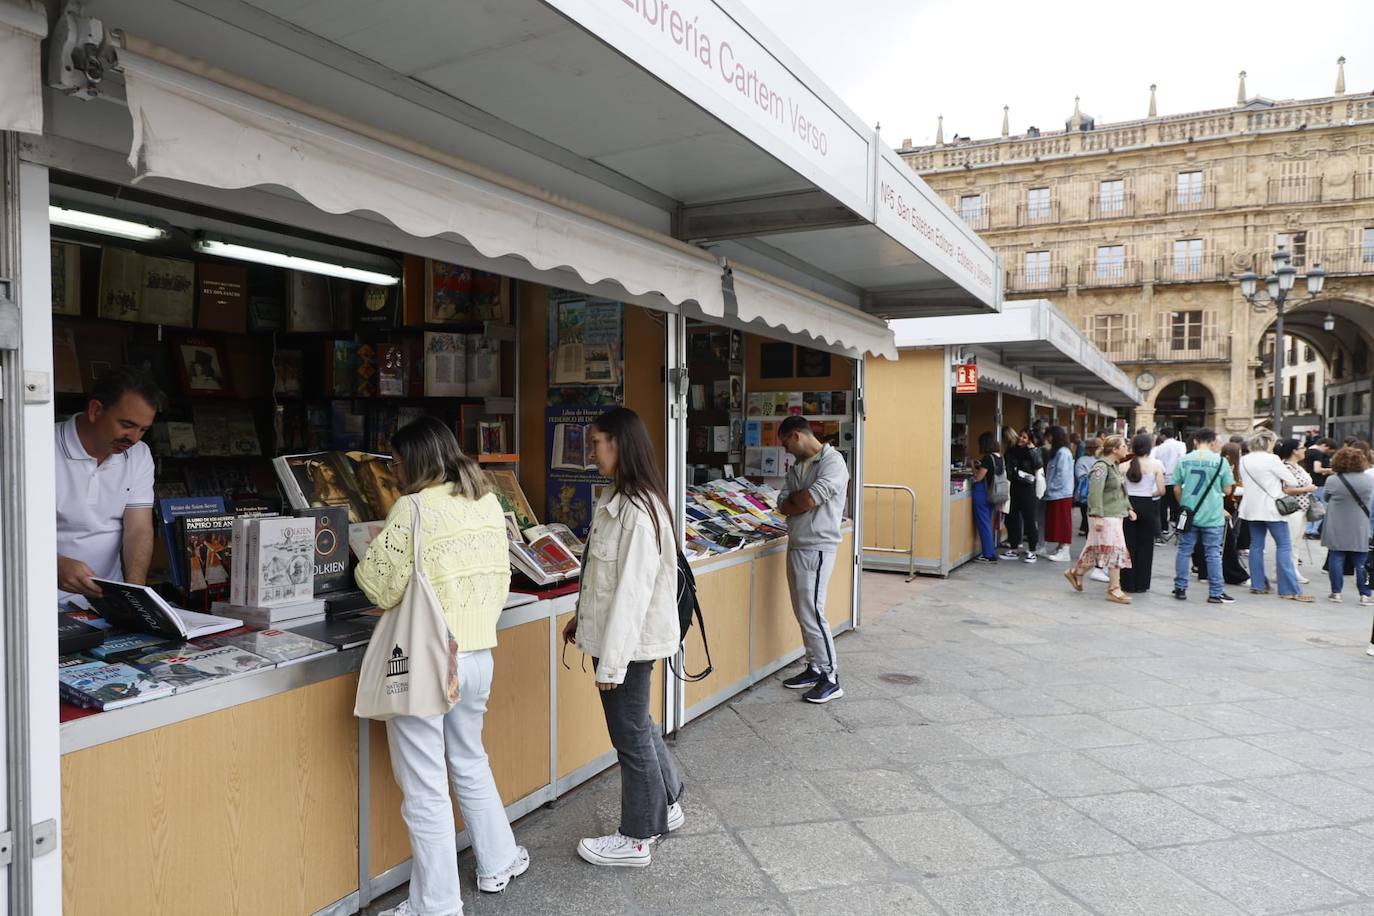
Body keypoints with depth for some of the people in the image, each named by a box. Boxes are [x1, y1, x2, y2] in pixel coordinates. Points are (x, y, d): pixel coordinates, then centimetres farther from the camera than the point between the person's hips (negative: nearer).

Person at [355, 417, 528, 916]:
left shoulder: (413, 508, -15)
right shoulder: (488, 502, 5)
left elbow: (381, 586, -11)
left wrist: (369, 558, 8)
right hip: (476, 653, 7)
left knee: (425, 788, 6)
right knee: (470, 763, 26)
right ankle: (498, 862, 40)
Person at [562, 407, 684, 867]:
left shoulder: (637, 509, -23)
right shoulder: (616, 499, 7)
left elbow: (632, 588, -25)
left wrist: (611, 659, -23)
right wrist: (582, 617, 20)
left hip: (629, 639, -9)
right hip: (614, 632, 9)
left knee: (631, 734, 6)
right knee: (638, 724, 22)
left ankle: (636, 838, 24)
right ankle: (666, 806, 41)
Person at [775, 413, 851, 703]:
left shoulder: (832, 462, -12)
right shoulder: (798, 466, 15)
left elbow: (808, 499, -23)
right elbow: (783, 505, 7)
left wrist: (794, 500, -3)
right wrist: (804, 497, -11)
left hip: (817, 548, -9)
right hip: (796, 546, 9)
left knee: (812, 613, -8)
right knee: (803, 613, 13)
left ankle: (831, 678, 1)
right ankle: (815, 668, 24)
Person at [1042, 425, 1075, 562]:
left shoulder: (1063, 452, -14)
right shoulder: (1057, 452, 16)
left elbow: (1062, 474, -19)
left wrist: (1050, 487, -13)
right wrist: (1049, 488, 12)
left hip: (1061, 494, -9)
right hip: (1055, 494, 9)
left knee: (1063, 522, -6)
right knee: (1056, 523, 12)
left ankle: (1065, 552, -3)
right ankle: (1060, 549, 17)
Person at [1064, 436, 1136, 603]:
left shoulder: (1115, 466, 14)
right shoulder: (1101, 467, -16)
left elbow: (1120, 491, 24)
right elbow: (1095, 493, -22)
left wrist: (1128, 508, 17)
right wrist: (1097, 516, -26)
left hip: (1115, 514, 9)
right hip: (1106, 517, -9)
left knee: (1095, 549, 14)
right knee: (1115, 550, -7)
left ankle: (1076, 572, 29)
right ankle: (1114, 589, 0)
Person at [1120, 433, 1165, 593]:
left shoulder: (1125, 466, -3)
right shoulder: (1156, 464, -6)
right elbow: (1161, 490, -9)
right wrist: (1150, 494, 10)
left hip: (1129, 505, 1)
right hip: (1147, 506, -1)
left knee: (1128, 545, 8)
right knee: (1145, 545, 9)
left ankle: (1128, 584, 11)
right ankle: (1141, 584, 14)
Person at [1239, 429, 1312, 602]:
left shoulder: (1243, 460, 6)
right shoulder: (1271, 459, -13)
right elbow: (1292, 482, -9)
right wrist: (1282, 486, 12)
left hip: (1252, 508, 6)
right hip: (1271, 508, -6)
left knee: (1256, 545, 11)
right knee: (1284, 546, -2)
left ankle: (1257, 584, 13)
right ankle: (1290, 590, -5)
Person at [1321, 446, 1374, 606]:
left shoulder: (1332, 480, -11)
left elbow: (1327, 498, 5)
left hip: (1336, 531, -1)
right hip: (1359, 531, 1)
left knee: (1336, 560, 7)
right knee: (1361, 562, 7)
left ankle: (1336, 592, 10)